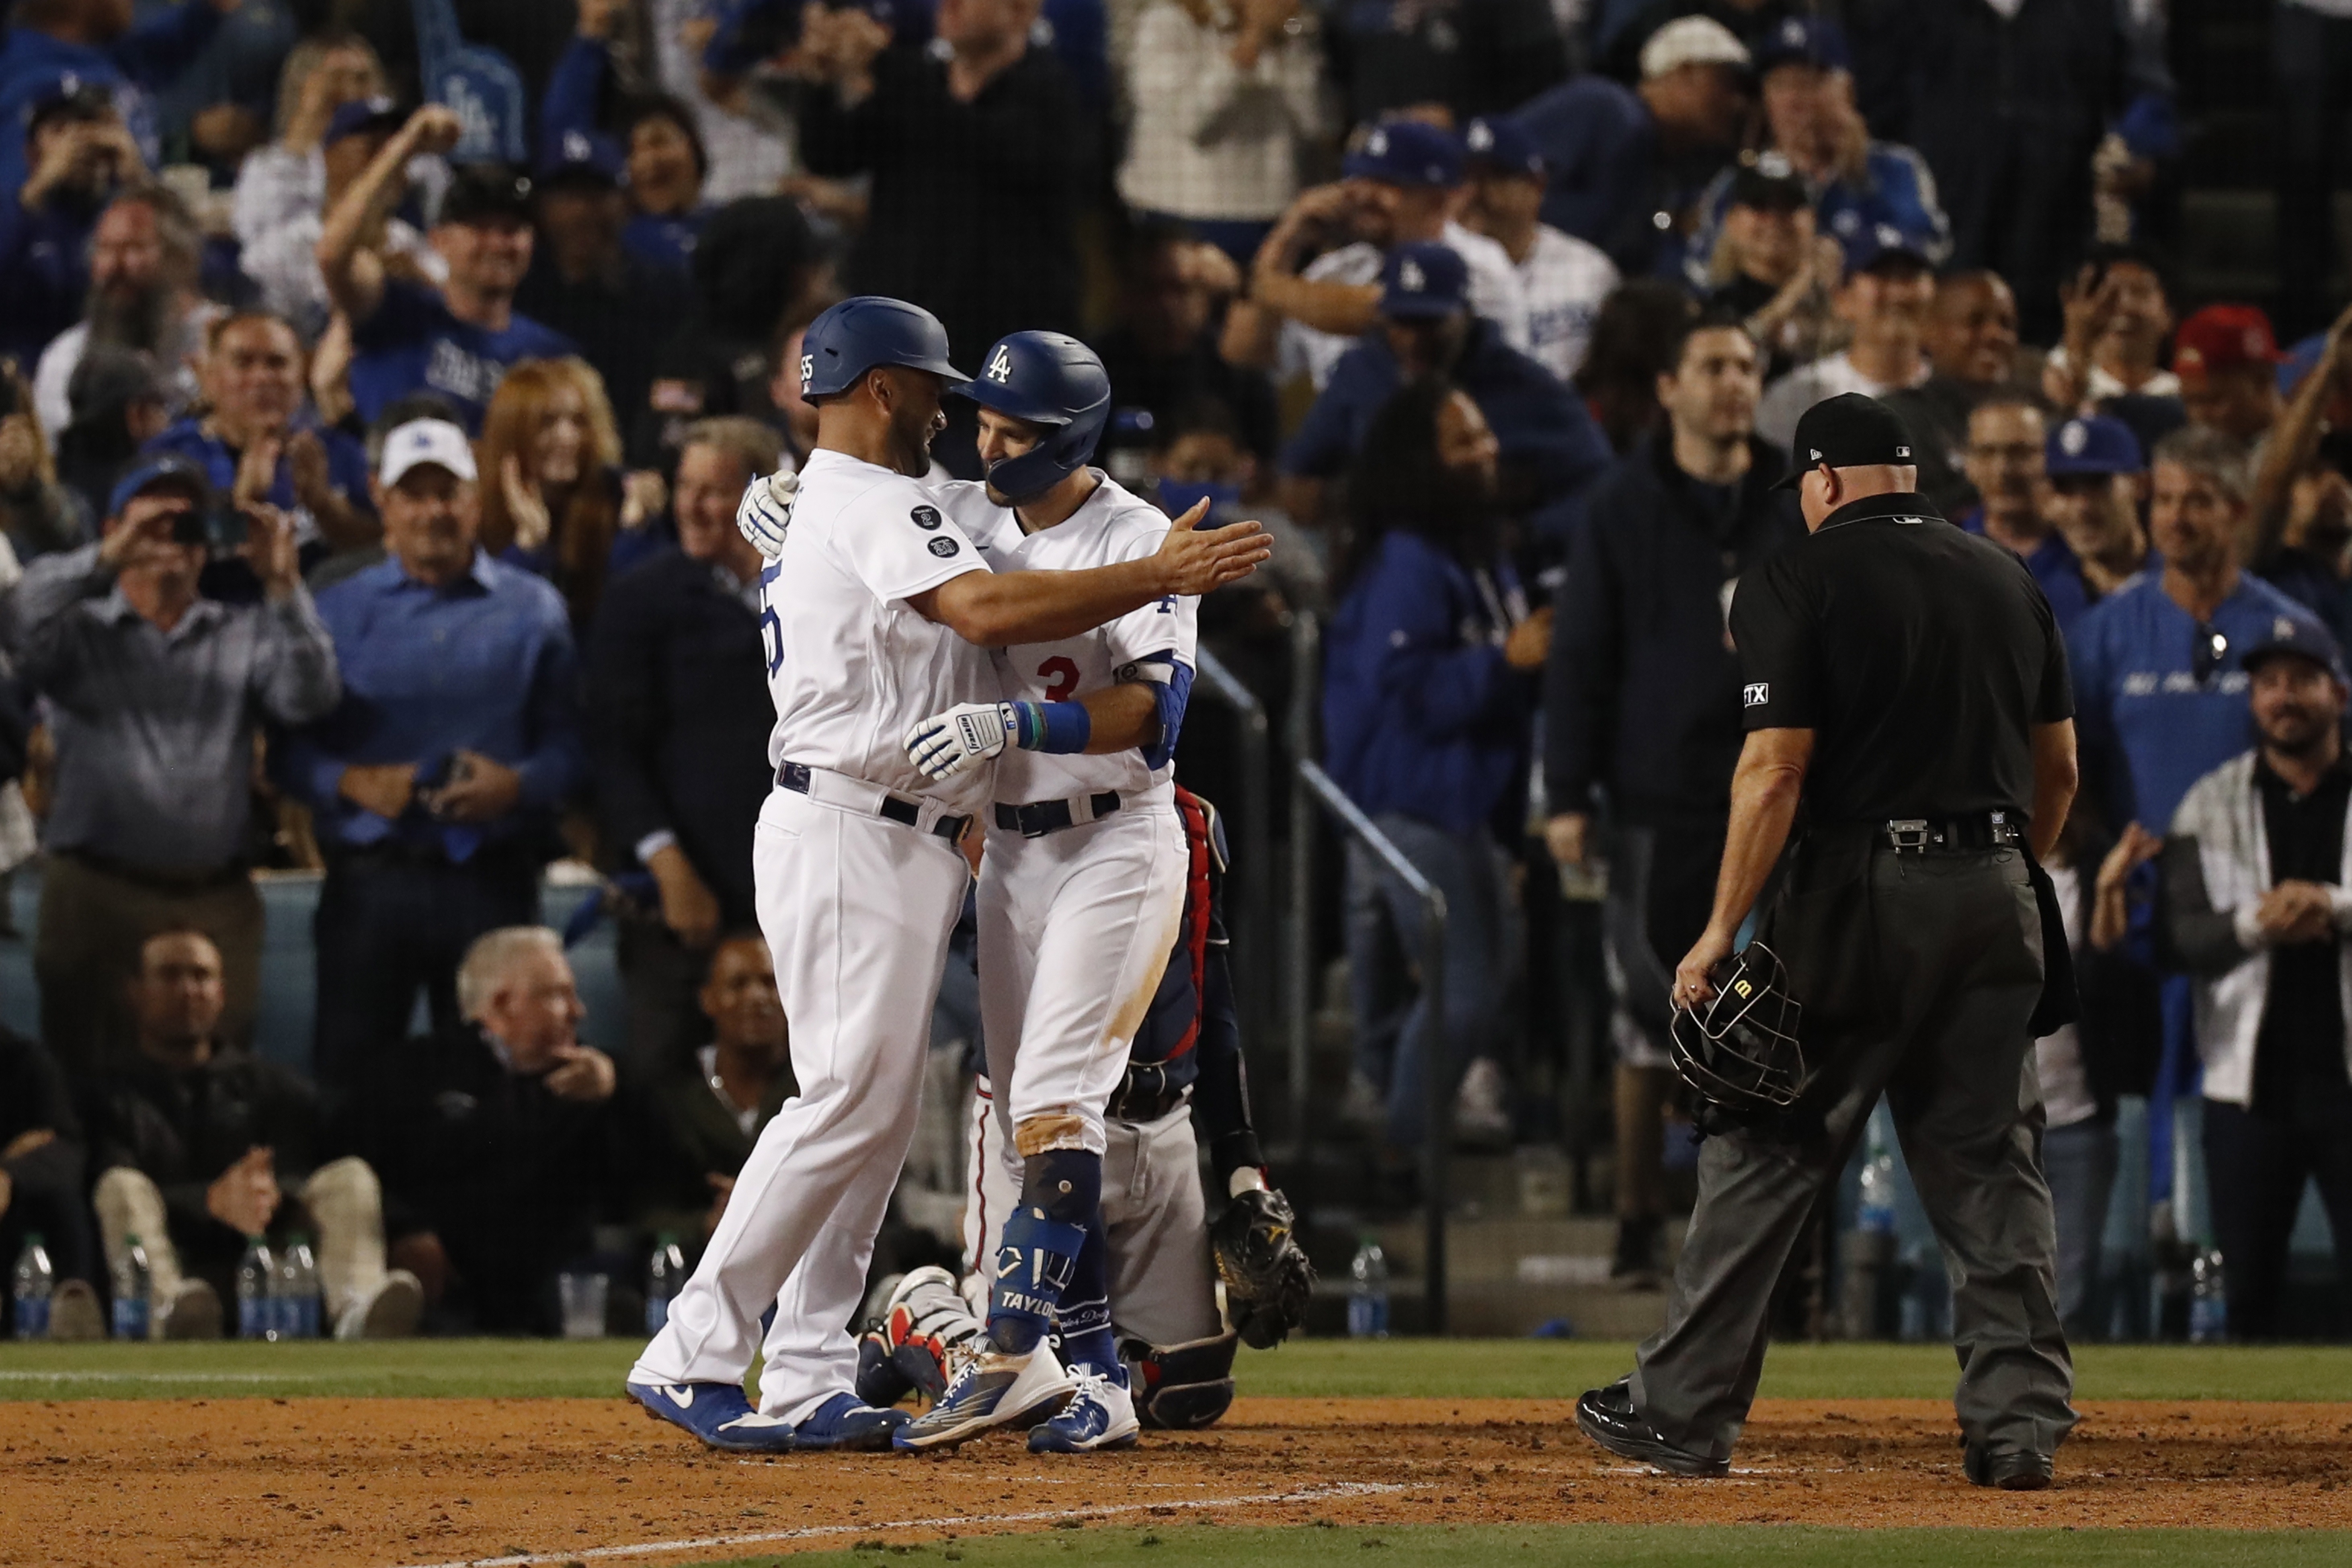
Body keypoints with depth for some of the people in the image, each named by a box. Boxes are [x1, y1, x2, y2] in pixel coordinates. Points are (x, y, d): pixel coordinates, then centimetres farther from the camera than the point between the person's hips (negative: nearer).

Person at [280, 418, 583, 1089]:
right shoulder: (340, 611, 11)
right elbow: (290, 745, 5)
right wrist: (356, 783, -13)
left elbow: (569, 743, 3)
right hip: (369, 879, 0)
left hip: (491, 883, 0)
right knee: (347, 1074, -2)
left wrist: (516, 786, -15)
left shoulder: (531, 611, 10)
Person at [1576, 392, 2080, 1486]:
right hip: (1996, 896, 5)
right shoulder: (2007, 579, 12)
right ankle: (2020, 1425, 2)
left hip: (1859, 892, -5)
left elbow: (1774, 769, -13)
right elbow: (2059, 762, 16)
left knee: (1768, 1152, 1)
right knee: (1993, 1164, 7)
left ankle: (1683, 1413, 5)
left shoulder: (1801, 579, -5)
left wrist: (1721, 932, -11)